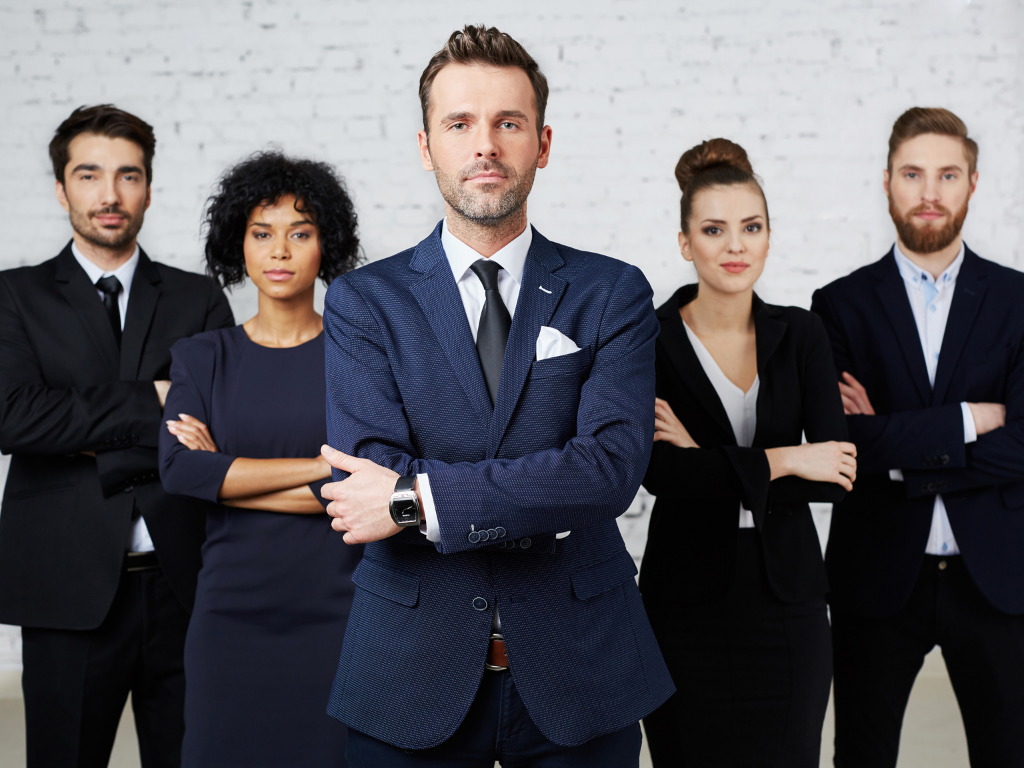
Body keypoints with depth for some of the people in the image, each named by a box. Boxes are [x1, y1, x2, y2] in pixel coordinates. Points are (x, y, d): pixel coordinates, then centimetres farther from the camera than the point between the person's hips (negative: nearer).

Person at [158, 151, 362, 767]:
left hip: (339, 613, -1)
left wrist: (228, 476, -8)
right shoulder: (203, 357, 6)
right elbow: (179, 470, -10)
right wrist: (325, 464, -13)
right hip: (233, 614, 2)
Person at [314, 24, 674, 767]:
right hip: (412, 677, 0)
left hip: (577, 673, 1)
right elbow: (368, 487, -13)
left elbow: (613, 468, -15)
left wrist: (419, 498, -19)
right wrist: (546, 497, -15)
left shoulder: (613, 294, -1)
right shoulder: (362, 303, -1)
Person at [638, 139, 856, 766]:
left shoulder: (801, 334, 2)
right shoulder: (648, 341, -6)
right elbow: (660, 473, -18)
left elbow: (838, 474, -7)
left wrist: (710, 464, -14)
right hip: (686, 599, -2)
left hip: (789, 596, 2)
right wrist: (785, 461, -15)